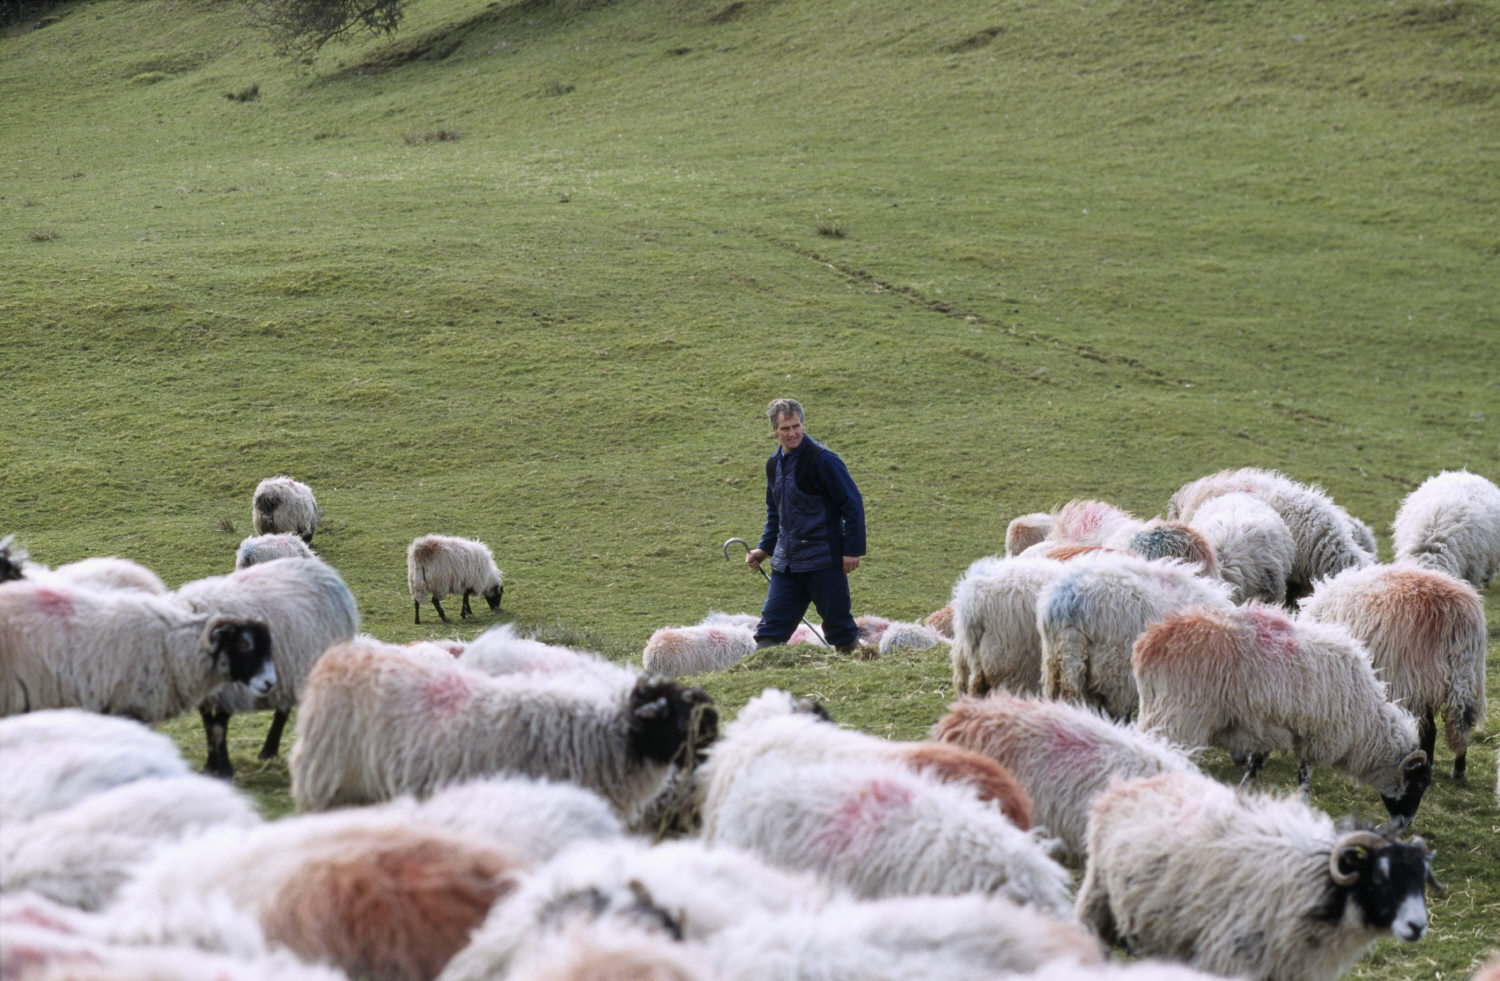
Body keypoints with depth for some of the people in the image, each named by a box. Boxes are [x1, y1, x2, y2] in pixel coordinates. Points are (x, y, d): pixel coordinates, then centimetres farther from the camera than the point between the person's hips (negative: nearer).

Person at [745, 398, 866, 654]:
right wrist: (764, 548, 17)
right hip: (786, 563, 7)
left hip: (825, 561, -7)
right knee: (770, 628, 3)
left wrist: (853, 549, -13)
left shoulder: (823, 459, -12)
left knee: (839, 626, 1)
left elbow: (852, 503, -10)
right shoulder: (774, 464, 11)